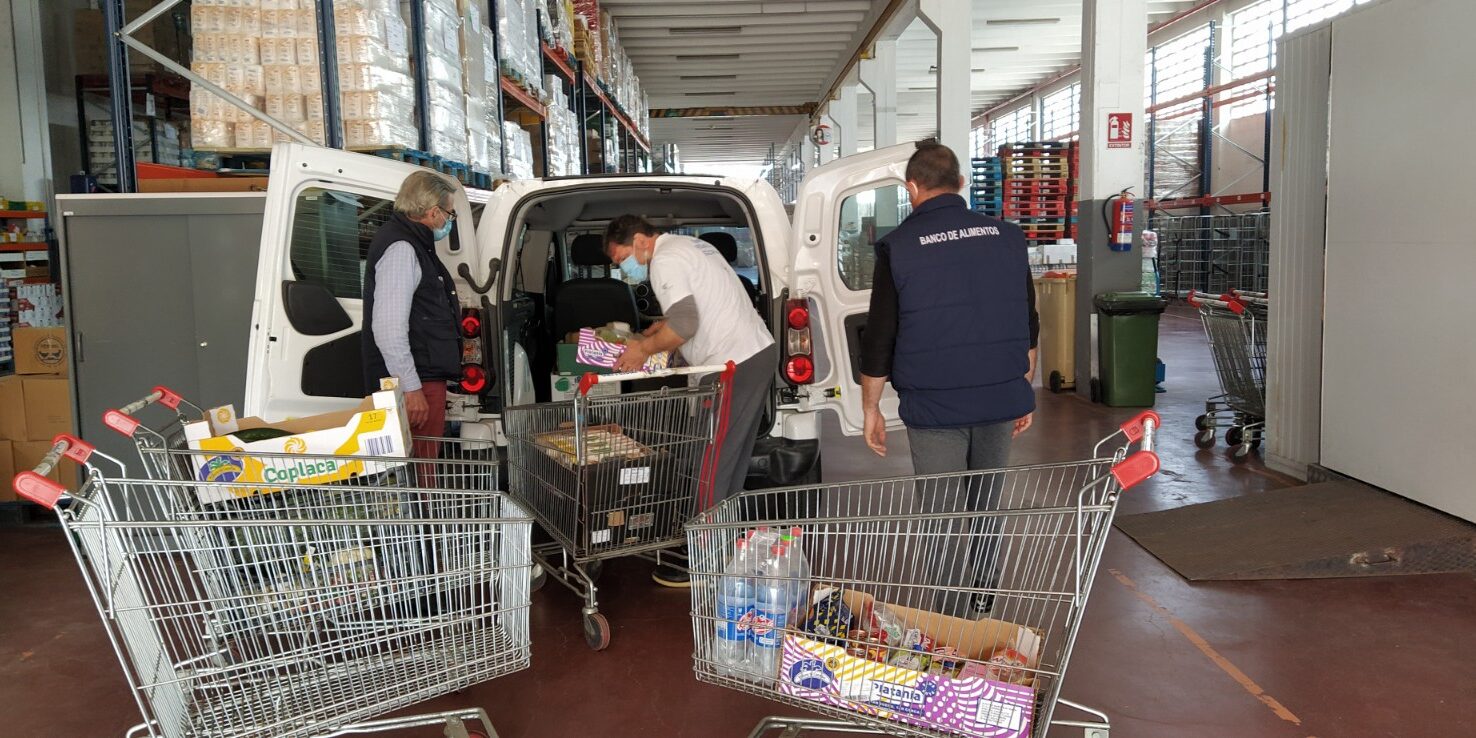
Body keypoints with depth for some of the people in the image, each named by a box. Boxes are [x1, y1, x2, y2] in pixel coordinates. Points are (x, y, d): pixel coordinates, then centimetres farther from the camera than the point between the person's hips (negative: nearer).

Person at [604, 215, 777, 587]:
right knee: (731, 462, 15)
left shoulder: (665, 260, -12)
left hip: (735, 365, -11)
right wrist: (655, 332, 21)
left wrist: (644, 348, -9)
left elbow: (684, 324, -23)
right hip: (760, 351, 11)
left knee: (710, 465, -5)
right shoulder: (687, 245, 21)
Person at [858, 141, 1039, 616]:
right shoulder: (1007, 237, 5)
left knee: (943, 513, 4)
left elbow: (880, 337, -6)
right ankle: (980, 600, 31)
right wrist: (1026, 391, 21)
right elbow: (1028, 326, 11)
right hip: (1001, 398, 4)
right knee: (986, 506, 18)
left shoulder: (899, 246, -7)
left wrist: (871, 407, 3)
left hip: (934, 404, -4)